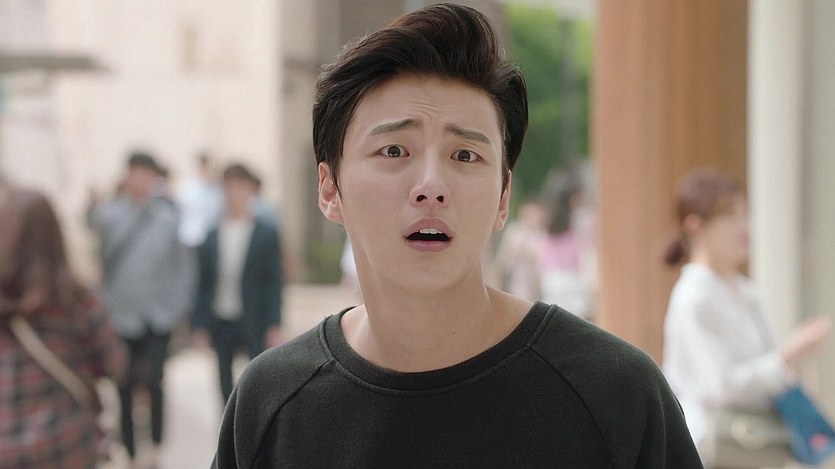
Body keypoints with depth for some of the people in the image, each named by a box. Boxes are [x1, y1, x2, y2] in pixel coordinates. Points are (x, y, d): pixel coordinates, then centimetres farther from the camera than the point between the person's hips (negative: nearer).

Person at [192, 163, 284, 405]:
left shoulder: (266, 233, -1)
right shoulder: (212, 236, 7)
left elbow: (275, 281, -2)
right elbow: (204, 283, 9)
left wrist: (274, 325, -8)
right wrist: (199, 325, 4)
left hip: (254, 322, -3)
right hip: (221, 321, 3)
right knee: (227, 385, 10)